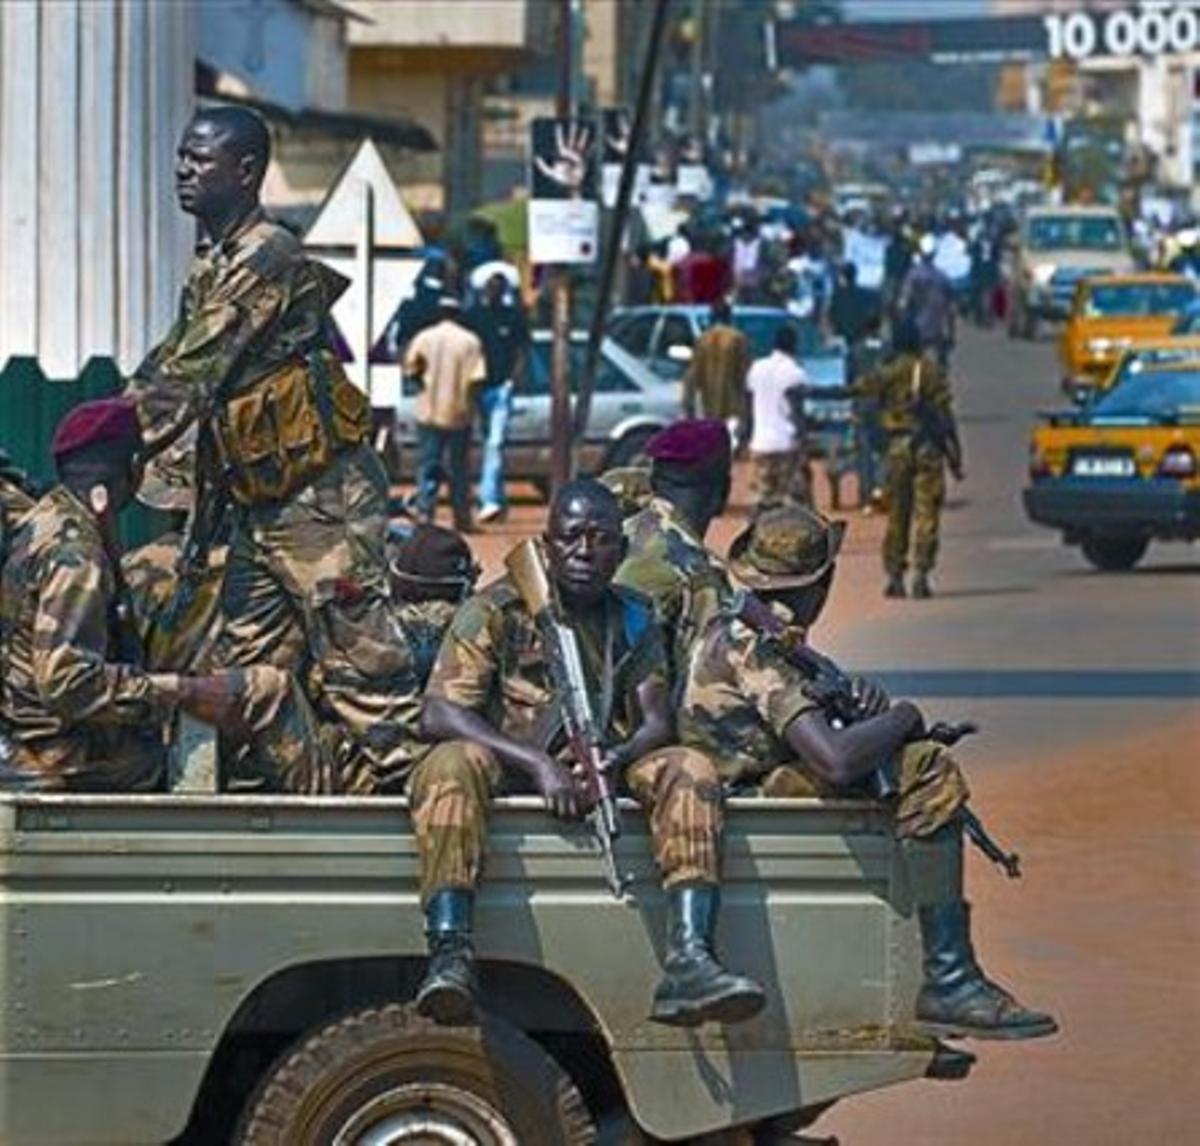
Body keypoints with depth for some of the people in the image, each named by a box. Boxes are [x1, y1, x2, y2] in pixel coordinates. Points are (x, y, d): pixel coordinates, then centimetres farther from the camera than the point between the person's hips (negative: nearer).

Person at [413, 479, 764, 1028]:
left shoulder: (634, 622, 16)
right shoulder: (495, 611, 2)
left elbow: (658, 723, 7)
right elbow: (439, 714, -10)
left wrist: (616, 758, -19)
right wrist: (538, 764, -23)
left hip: (602, 775, 3)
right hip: (508, 772, -3)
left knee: (690, 770, -24)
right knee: (452, 764, -36)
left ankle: (688, 963, -40)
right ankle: (449, 958, -49)